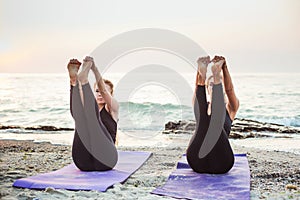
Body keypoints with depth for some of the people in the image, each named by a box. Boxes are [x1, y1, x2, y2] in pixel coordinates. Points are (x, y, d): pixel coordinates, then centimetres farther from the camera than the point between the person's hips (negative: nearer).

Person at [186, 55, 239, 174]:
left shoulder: (230, 109, 21)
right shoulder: (203, 107, 24)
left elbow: (230, 89, -1)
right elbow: (197, 88, 1)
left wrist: (224, 67, -21)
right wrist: (200, 72, -21)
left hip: (220, 164, -1)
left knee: (216, 124, -32)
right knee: (203, 125, -30)